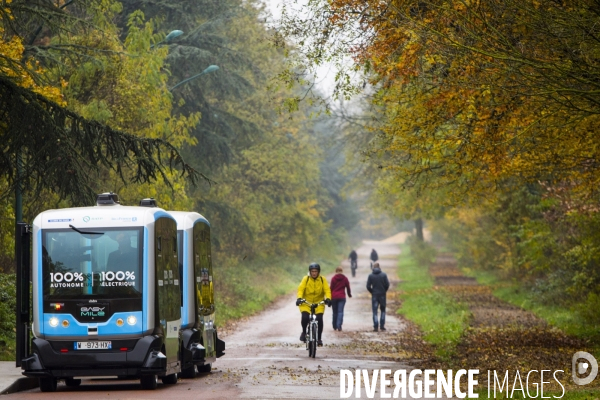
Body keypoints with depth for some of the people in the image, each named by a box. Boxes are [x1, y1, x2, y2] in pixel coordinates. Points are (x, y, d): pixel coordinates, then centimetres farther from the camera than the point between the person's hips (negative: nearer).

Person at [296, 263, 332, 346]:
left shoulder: (322, 280, -2)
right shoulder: (306, 279, -6)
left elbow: (327, 290, -11)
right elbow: (300, 289, -15)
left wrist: (328, 299, -30)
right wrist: (299, 298, -33)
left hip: (319, 303, 1)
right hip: (306, 302, -1)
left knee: (319, 319, -15)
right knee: (305, 317, -23)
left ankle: (319, 338, 1)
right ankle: (304, 332, 7)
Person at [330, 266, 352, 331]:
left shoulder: (333, 278, -2)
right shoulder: (345, 278, 1)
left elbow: (331, 288, -2)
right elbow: (348, 287, 8)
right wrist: (349, 294, 26)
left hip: (334, 297, 0)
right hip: (342, 297, 0)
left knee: (335, 312, 11)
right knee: (340, 312, -4)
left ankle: (335, 327, 17)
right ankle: (339, 326, -19)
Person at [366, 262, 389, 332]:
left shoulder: (370, 275, -4)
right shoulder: (383, 275, -4)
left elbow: (368, 286, -6)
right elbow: (387, 284, -6)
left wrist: (372, 292, 10)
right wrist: (384, 291, 11)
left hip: (374, 295, 0)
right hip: (382, 295, 1)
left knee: (375, 311, 3)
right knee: (383, 310, 14)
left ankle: (375, 326, -6)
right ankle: (382, 326, 9)